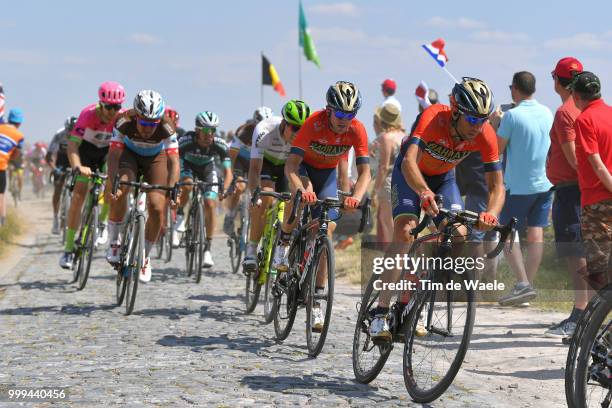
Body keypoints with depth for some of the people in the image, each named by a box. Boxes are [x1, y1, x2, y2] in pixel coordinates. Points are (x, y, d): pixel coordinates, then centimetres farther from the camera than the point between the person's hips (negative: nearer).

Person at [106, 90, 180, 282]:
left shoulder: (166, 127, -34)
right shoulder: (124, 121, -34)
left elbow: (174, 161, -37)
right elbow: (114, 155, -36)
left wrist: (172, 189, -52)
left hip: (156, 158, 1)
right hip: (129, 153, 0)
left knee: (157, 208, -13)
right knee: (120, 190, -30)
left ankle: (145, 257, 9)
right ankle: (114, 241, -10)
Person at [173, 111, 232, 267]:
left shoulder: (220, 144, -30)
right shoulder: (186, 141, -34)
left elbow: (228, 172, -29)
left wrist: (224, 191, -48)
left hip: (207, 168, 1)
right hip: (188, 166, -1)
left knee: (210, 205, -14)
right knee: (187, 185, -36)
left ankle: (207, 248, -4)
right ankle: (179, 216, -7)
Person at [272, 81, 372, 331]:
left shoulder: (357, 130, -24)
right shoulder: (314, 123, -32)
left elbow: (365, 171, -27)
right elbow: (291, 164, -37)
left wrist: (356, 196, -47)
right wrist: (301, 189, -56)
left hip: (328, 173, 2)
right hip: (304, 167, -2)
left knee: (326, 229, -10)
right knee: (303, 195, -38)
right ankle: (284, 240, -10)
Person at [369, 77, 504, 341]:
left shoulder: (485, 135, -27)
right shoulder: (434, 117, -37)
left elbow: (496, 185, -27)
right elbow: (409, 162, -49)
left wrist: (491, 214, -48)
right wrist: (424, 192, -69)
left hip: (444, 177, 4)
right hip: (411, 173, -4)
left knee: (460, 236, -14)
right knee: (404, 232, -24)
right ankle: (380, 313, -19)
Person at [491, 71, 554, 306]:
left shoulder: (512, 115, -15)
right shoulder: (547, 113, 6)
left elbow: (497, 149, -9)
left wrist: (495, 123, 5)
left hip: (518, 186, -6)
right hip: (544, 183, 6)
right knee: (536, 234, 6)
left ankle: (523, 284, -9)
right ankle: (528, 285, 8)